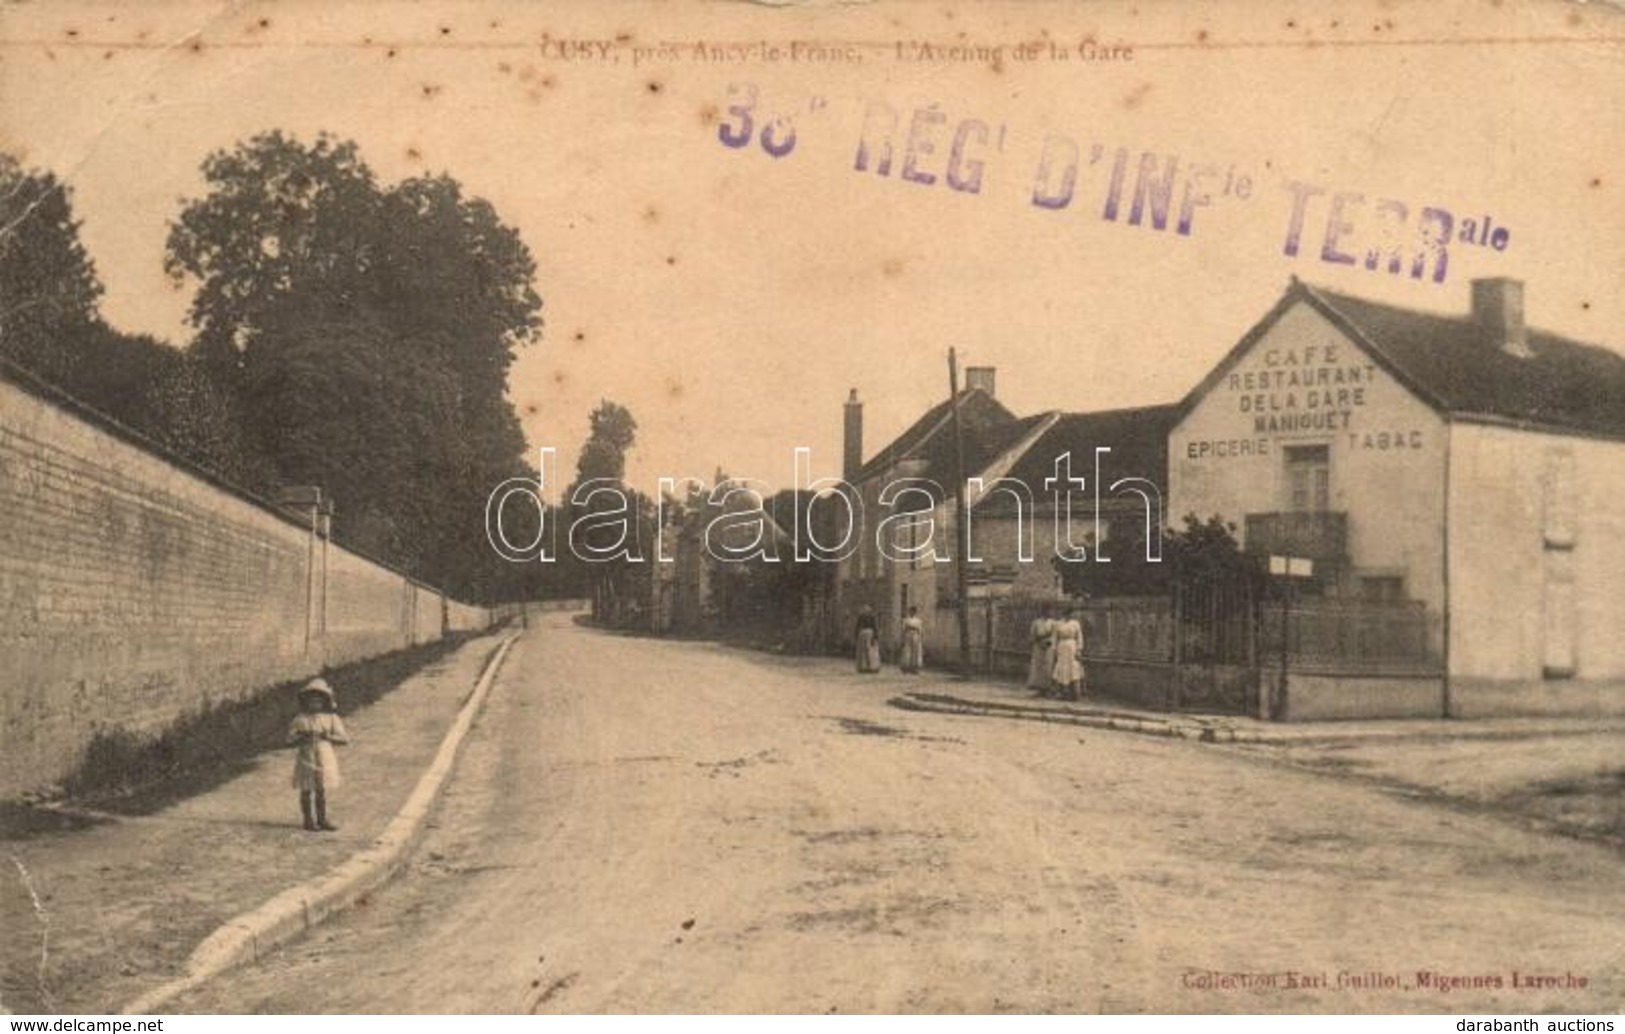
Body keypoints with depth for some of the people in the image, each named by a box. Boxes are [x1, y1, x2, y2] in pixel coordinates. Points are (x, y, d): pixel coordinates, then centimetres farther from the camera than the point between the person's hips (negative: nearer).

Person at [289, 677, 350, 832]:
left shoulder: (331, 718, 3)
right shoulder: (301, 719, 2)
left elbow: (345, 738, -1)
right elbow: (290, 737, 3)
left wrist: (328, 736, -15)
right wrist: (302, 737, -16)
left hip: (325, 760, 1)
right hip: (306, 759, -1)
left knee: (321, 791, 7)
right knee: (307, 791, 1)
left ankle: (322, 820, 17)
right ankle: (309, 821, 9)